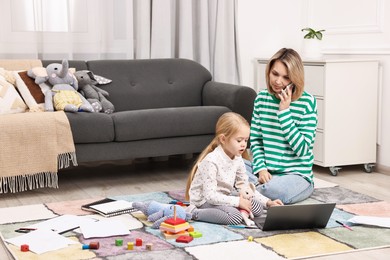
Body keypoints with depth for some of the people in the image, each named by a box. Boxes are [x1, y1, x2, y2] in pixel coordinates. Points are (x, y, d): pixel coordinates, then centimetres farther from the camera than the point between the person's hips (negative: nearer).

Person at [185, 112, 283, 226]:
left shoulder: (238, 159, 0)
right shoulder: (211, 161, -25)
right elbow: (210, 195, -28)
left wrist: (268, 202, -5)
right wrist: (237, 201, -29)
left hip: (223, 197, 7)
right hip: (205, 200, -7)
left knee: (257, 208, -6)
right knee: (235, 217, -31)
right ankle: (194, 212, -16)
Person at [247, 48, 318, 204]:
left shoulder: (307, 102, -9)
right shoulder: (261, 98, 5)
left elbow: (301, 149, -14)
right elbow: (255, 140, 8)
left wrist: (284, 112, -18)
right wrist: (261, 168, -10)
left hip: (297, 175, -3)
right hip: (266, 172, 3)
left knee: (276, 190, -37)